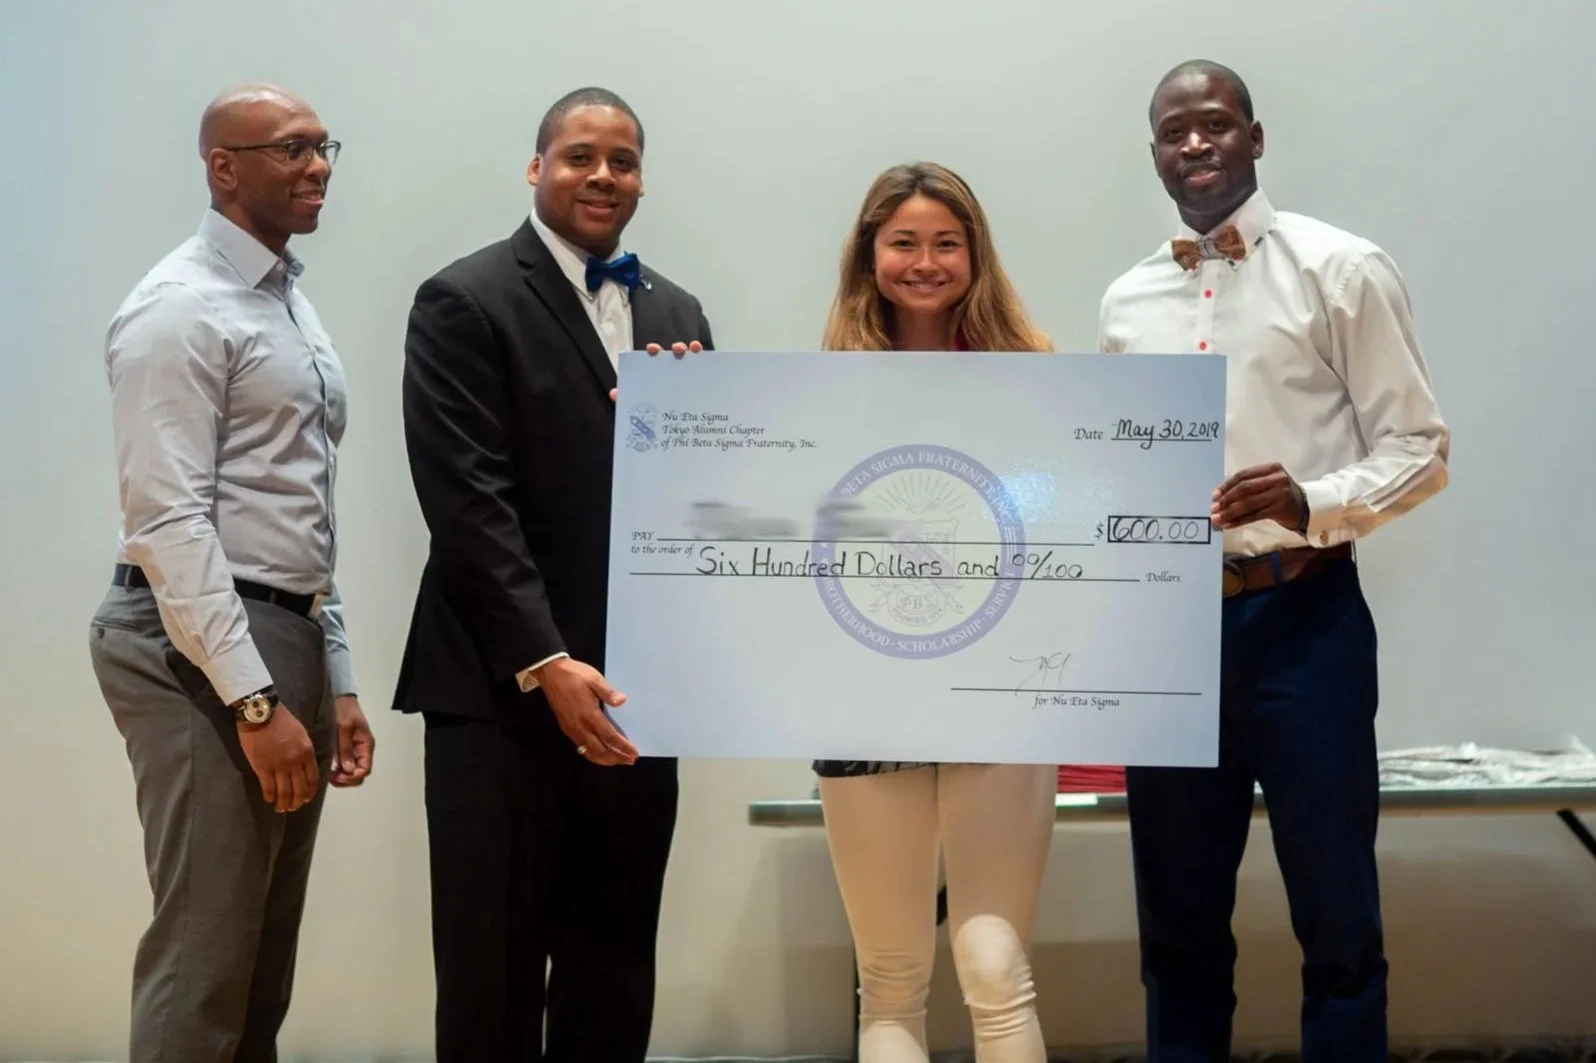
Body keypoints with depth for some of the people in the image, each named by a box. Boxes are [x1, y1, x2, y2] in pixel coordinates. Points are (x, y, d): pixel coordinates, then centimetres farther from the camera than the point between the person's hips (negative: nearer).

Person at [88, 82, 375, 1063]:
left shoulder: (295, 309, 17)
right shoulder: (180, 309, -10)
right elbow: (170, 519, -18)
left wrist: (335, 680, 16)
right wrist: (251, 698, -22)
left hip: (290, 641, 9)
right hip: (201, 650, -9)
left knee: (265, 962, 13)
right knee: (203, 961, -6)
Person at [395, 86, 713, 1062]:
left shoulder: (676, 313, 16)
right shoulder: (465, 302, -3)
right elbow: (468, 502, -11)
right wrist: (549, 665, -17)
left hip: (632, 689, 5)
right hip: (503, 690, -5)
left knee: (614, 970, 10)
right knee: (495, 968, 3)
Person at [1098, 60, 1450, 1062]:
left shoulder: (1343, 269, -3)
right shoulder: (1128, 301, 10)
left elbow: (1421, 449, -5)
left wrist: (1313, 502, -21)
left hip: (1301, 616, -4)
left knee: (1336, 910, 6)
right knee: (1179, 913, 13)